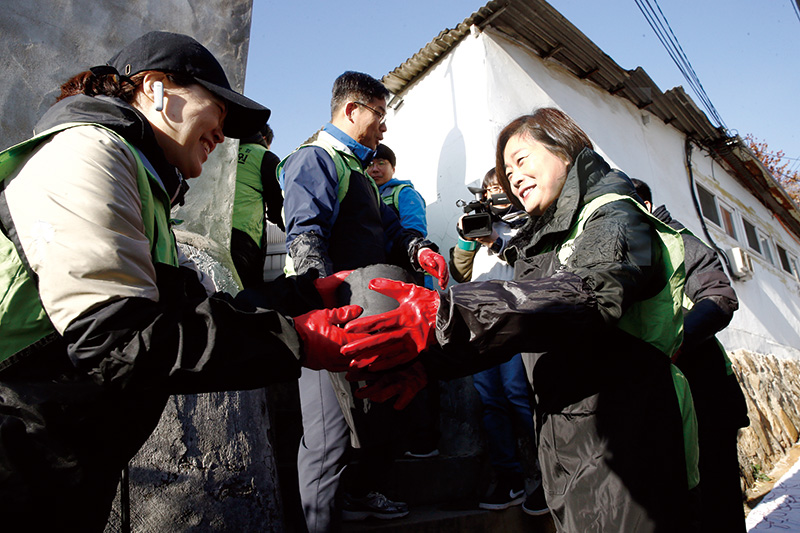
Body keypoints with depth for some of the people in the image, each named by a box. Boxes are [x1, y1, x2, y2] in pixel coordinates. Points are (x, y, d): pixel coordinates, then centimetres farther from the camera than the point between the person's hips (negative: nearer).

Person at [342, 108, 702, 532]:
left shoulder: (616, 217, -7)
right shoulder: (538, 245, 15)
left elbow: (588, 291, -28)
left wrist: (445, 314, -38)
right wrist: (427, 361, -10)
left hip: (627, 441, -6)